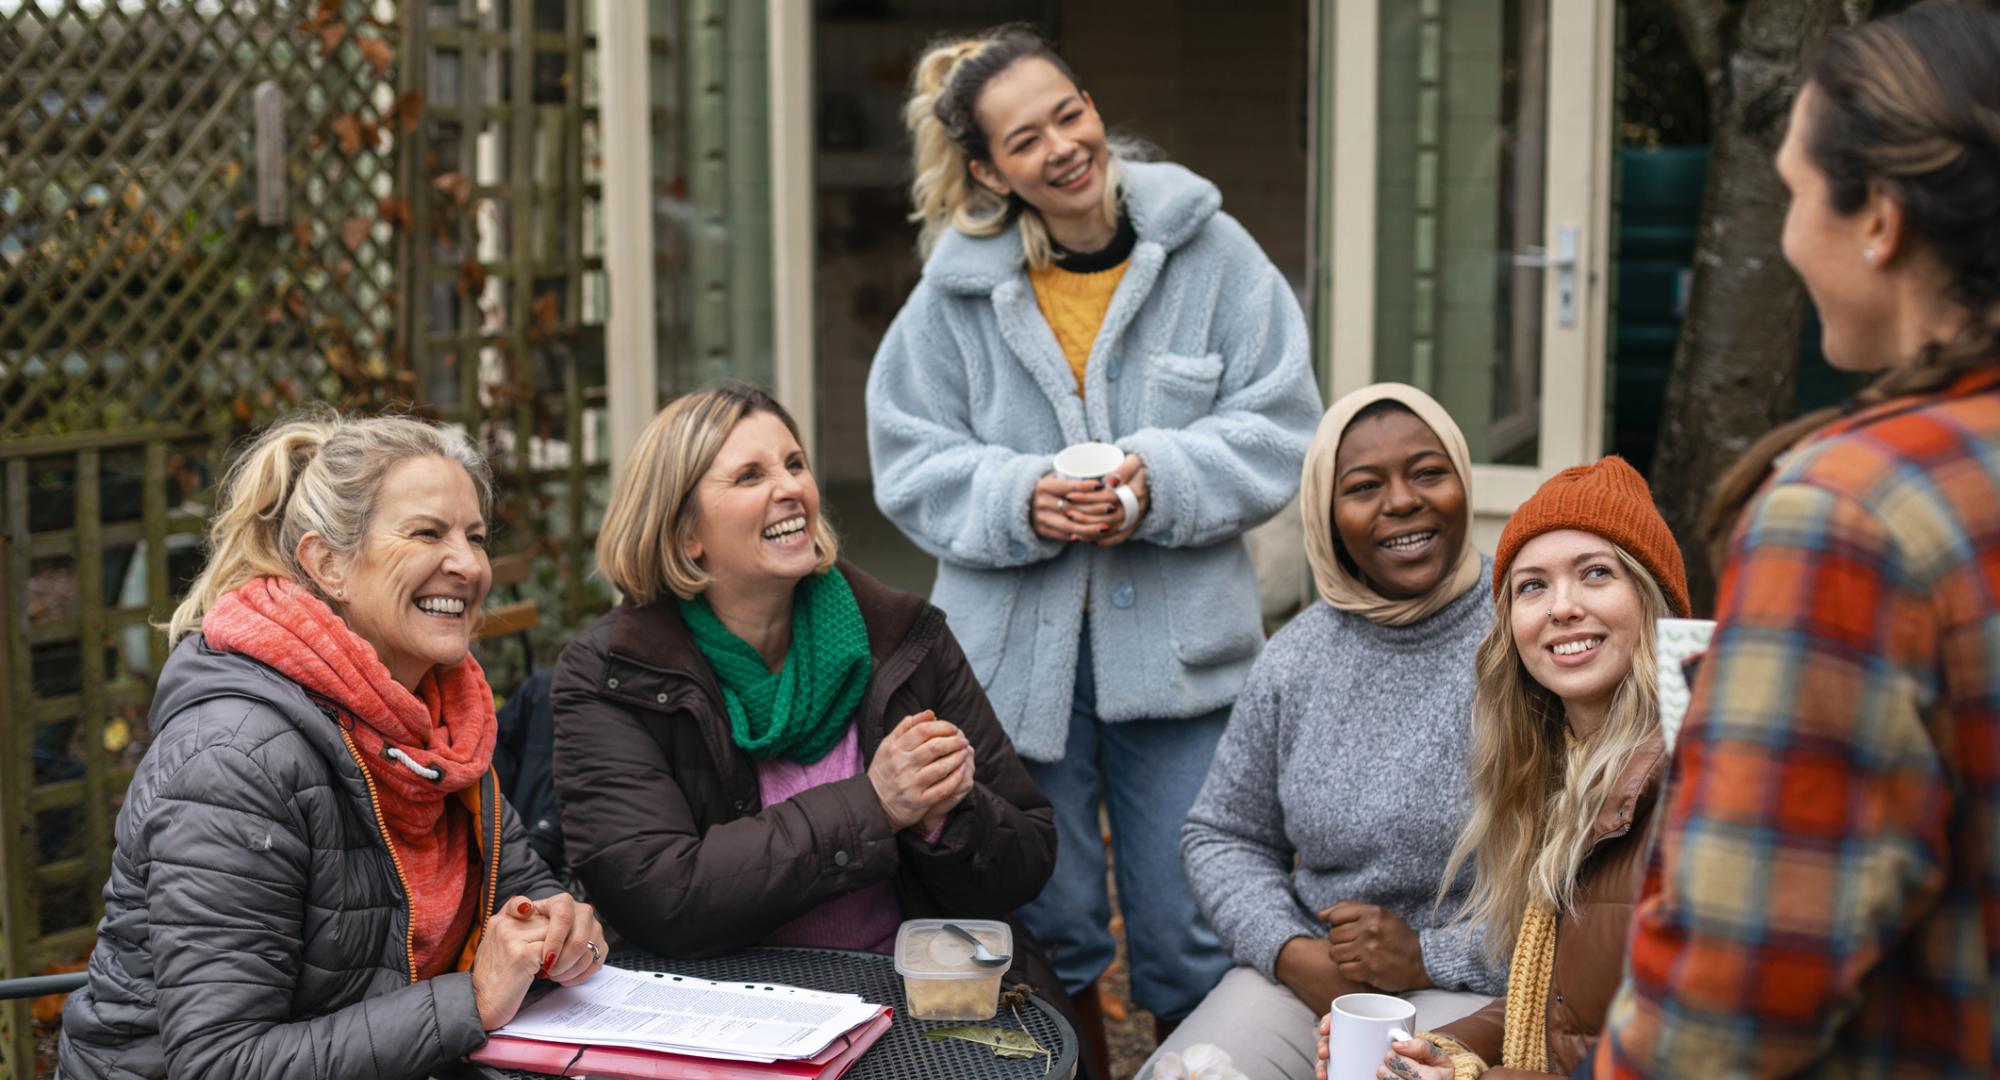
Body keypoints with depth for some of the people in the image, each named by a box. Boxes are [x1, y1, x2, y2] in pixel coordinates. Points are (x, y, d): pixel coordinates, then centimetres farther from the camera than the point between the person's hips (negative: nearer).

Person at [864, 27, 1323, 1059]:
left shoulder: (1209, 250, -2)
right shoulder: (955, 289, 0)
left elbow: (1277, 428, -3)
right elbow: (911, 462, 1)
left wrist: (1158, 481, -19)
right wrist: (1022, 499, -17)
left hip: (1177, 646, -1)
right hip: (1016, 651, 1)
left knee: (1192, 934, 6)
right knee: (1042, 931, 14)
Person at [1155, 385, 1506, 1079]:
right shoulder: (1296, 660, 6)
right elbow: (1223, 836, 15)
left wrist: (1432, 958, -12)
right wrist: (1291, 954, -4)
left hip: (1477, 989, -4)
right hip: (1306, 977, 4)